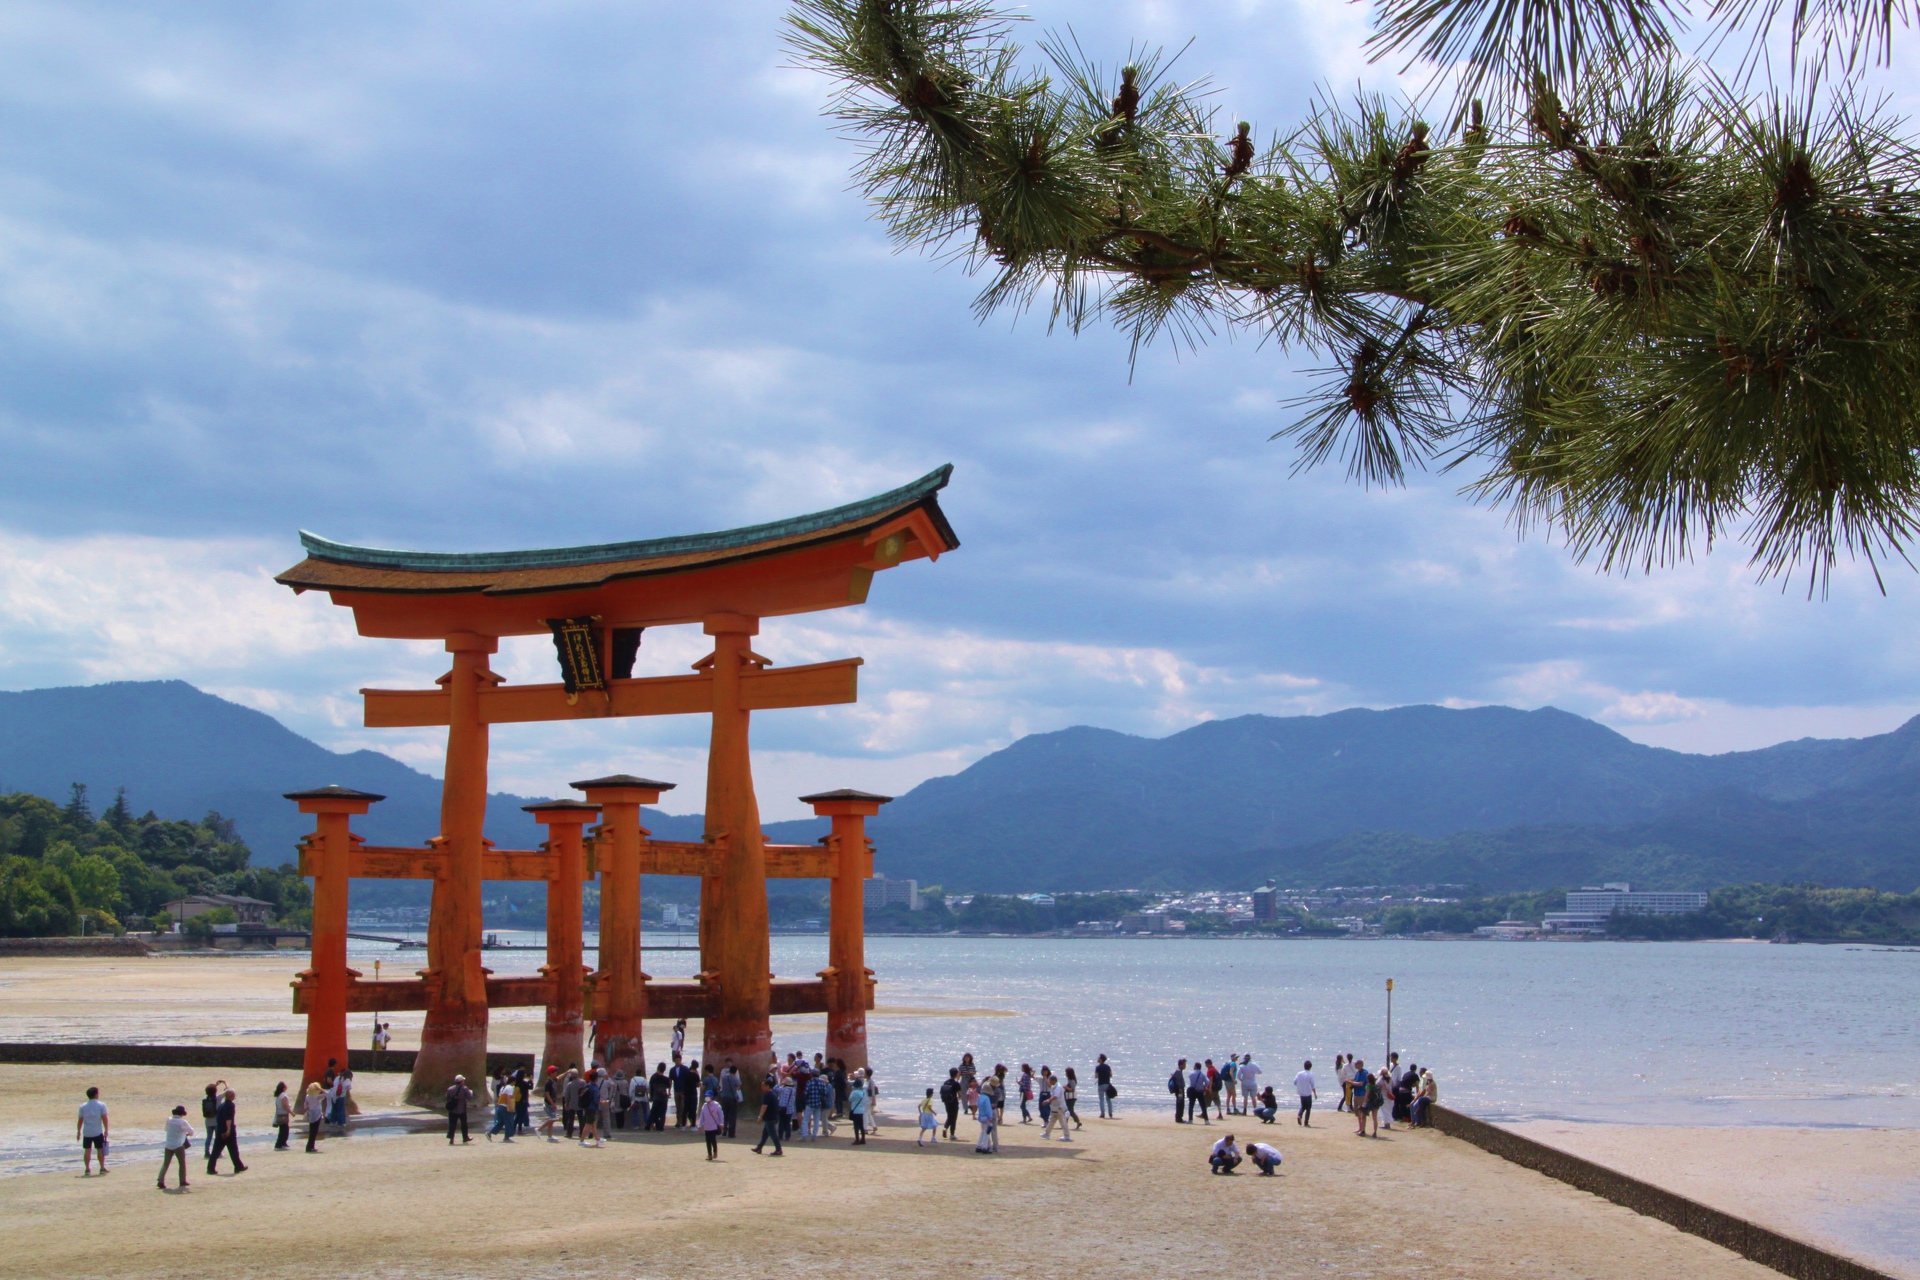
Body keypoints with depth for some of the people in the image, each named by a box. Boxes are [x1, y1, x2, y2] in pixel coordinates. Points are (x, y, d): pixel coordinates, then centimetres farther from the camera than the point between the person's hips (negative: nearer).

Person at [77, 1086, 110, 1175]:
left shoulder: (83, 1106, 1)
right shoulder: (101, 1105, -5)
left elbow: (80, 1120, 2)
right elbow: (104, 1118, -8)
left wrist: (78, 1132, 11)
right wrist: (106, 1130, 0)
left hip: (86, 1132, 2)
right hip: (98, 1132, -2)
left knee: (87, 1150, 5)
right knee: (100, 1149, 9)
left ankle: (87, 1169, 1)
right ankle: (102, 1168, 13)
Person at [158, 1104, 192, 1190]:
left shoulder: (169, 1120, 2)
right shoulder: (182, 1122, -9)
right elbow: (191, 1131, 0)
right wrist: (186, 1133, 22)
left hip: (168, 1146, 4)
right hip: (178, 1146, -3)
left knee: (165, 1164, 6)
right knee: (182, 1164, 11)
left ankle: (161, 1181, -6)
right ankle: (182, 1181, 12)